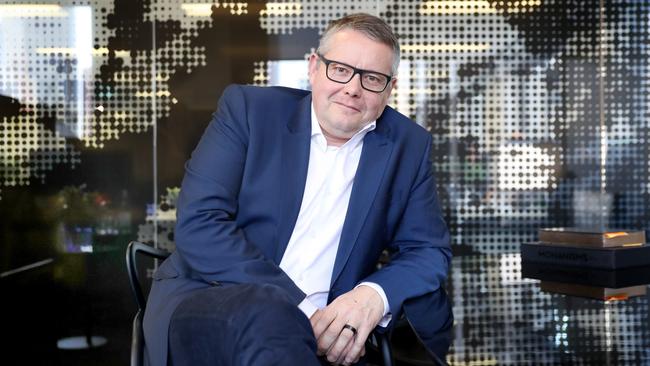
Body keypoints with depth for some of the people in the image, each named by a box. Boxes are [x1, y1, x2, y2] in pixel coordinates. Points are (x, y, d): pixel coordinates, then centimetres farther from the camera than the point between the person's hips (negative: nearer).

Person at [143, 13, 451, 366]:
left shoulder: (408, 146, 5)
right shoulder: (248, 109, -3)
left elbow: (429, 249, 7)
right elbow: (198, 224, -12)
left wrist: (374, 295, -17)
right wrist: (300, 309, -22)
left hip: (321, 327, 3)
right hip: (207, 300, -2)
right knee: (266, 314, -35)